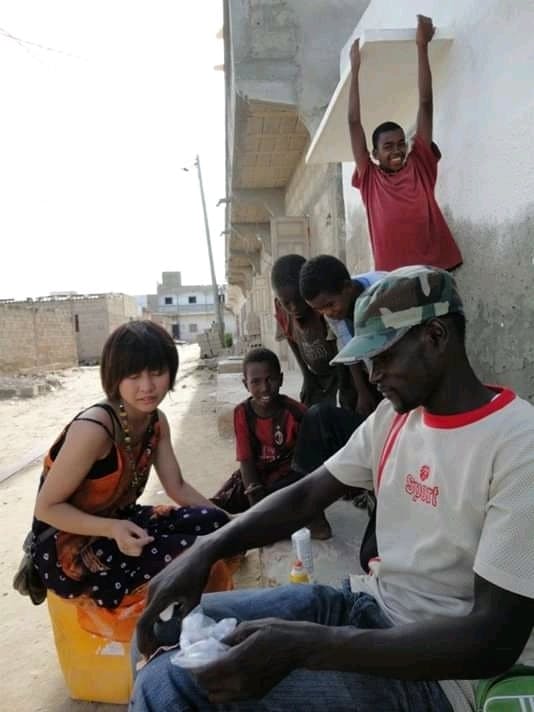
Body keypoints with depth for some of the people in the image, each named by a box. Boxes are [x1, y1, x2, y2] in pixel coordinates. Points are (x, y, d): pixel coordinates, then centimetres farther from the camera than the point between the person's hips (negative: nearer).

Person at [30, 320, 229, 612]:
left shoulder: (156, 421, -3)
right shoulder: (93, 429, -27)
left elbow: (177, 487, 4)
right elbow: (47, 508, -20)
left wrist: (226, 523, -6)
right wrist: (112, 529, -33)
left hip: (119, 523, 7)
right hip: (65, 546, -7)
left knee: (213, 524, -14)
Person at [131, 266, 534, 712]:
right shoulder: (395, 415, 4)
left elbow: (495, 639, -25)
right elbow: (305, 495, 4)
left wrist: (302, 646, -34)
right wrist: (207, 549, -14)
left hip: (438, 672, -7)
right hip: (372, 607, 7)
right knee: (171, 631, 2)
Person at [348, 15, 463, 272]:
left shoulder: (420, 166, 11)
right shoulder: (369, 178, 9)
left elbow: (426, 104, 10)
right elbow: (354, 122, 9)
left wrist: (422, 46, 11)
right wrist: (355, 68, 11)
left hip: (437, 268, 2)